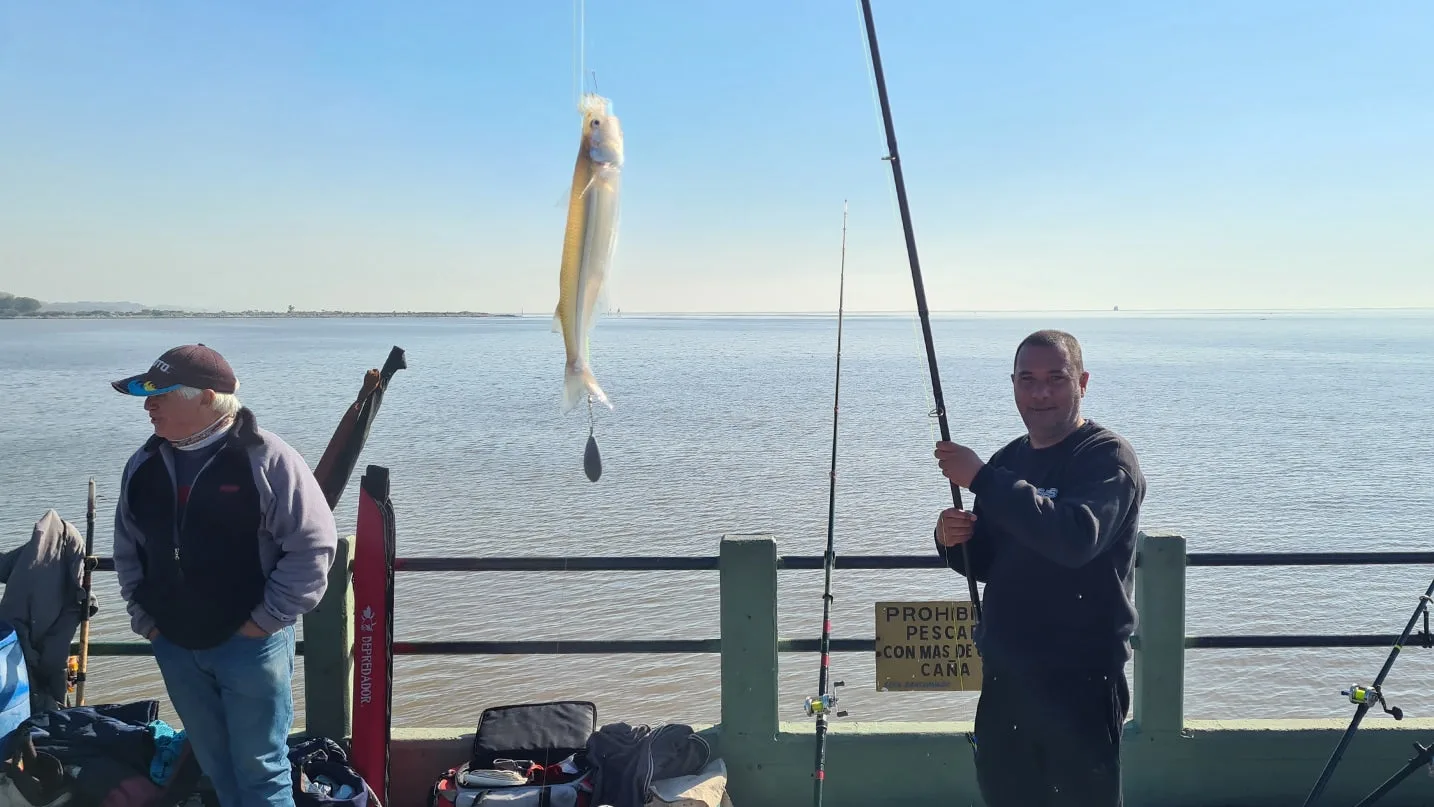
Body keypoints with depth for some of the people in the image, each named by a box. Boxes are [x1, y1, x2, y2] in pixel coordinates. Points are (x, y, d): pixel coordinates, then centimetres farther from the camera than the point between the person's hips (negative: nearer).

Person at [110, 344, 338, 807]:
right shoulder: (143, 466, 4)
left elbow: (313, 545, -15)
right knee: (215, 767, 18)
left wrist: (266, 620, -14)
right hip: (173, 647, 6)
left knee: (259, 769, 4)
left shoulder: (266, 459, -15)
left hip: (250, 644, -6)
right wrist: (142, 616, 9)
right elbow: (127, 548, 16)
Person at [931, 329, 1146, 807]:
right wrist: (953, 540, -5)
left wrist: (982, 479, -27)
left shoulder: (1108, 457, -10)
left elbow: (1076, 539, -29)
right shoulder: (1009, 460, 11)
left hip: (1081, 678, -7)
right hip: (1004, 673, 7)